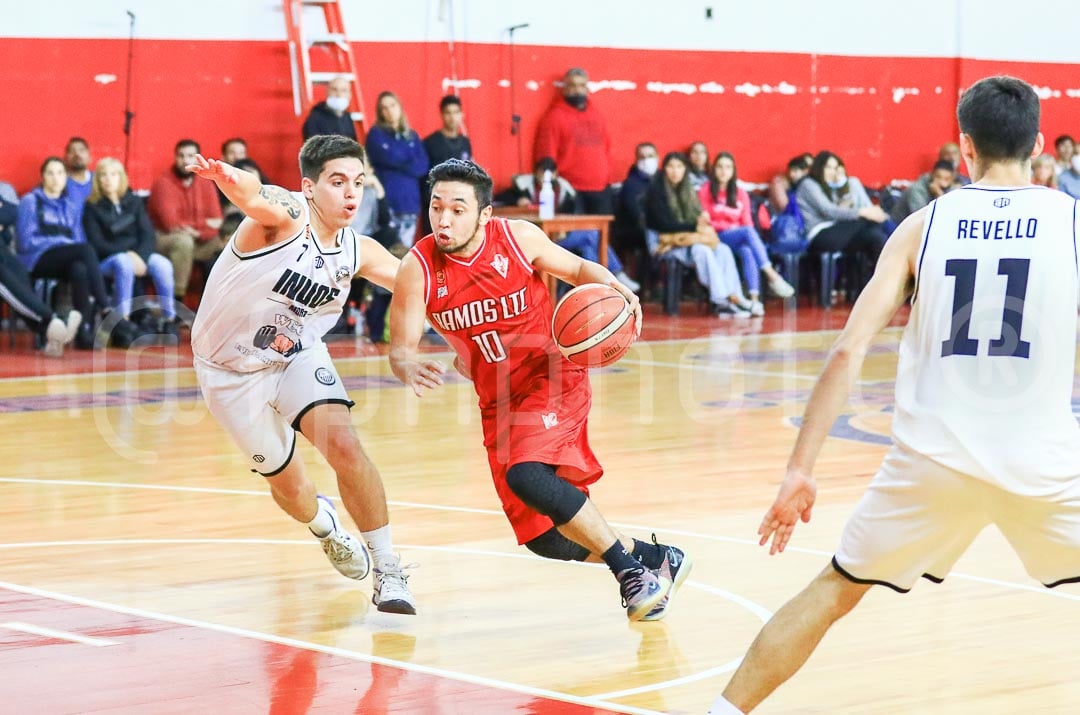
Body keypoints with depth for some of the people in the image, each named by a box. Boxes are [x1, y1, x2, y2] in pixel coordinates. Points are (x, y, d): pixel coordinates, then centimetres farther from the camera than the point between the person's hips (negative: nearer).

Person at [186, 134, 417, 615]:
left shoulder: (359, 253, -11)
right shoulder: (285, 214, -28)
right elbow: (254, 198, -52)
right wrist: (228, 178, -75)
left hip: (297, 356, 3)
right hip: (231, 368, -3)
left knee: (344, 443, -22)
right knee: (284, 479, 10)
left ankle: (388, 572, -11)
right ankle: (325, 525, 48)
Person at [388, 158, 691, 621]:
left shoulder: (518, 238, -12)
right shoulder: (418, 268, -12)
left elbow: (578, 270, 5)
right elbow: (400, 348, -14)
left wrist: (614, 287, -17)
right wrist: (408, 368, -39)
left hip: (552, 378, -4)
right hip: (498, 400, 4)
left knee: (526, 475, -32)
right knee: (543, 538, 2)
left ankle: (629, 568, -18)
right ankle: (654, 559, 24)